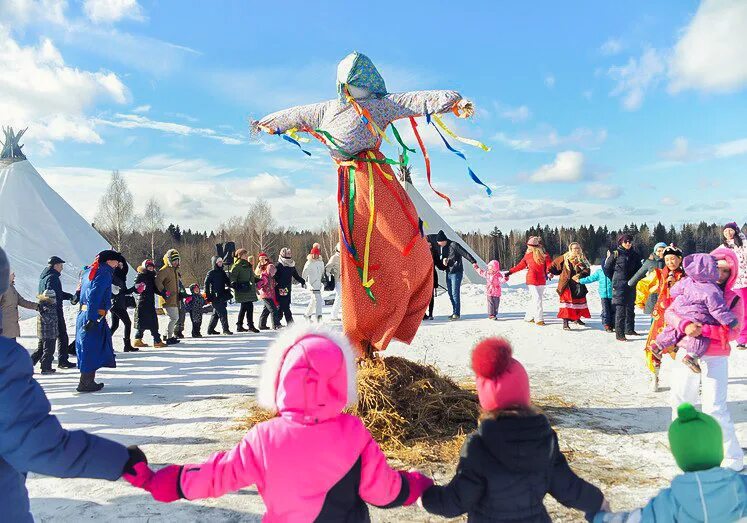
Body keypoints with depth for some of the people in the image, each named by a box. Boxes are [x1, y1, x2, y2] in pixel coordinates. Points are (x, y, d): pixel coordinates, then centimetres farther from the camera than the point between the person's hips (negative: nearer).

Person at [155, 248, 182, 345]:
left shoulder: (175, 270, 17)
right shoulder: (165, 270, -14)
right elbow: (158, 281, -25)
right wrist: (163, 292, -29)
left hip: (174, 300, 10)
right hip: (168, 300, -10)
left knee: (175, 317, 16)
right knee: (173, 318, -11)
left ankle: (171, 335, 28)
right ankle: (169, 338, -3)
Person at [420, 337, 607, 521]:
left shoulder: (478, 446, -25)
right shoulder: (545, 436, -11)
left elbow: (457, 502, -18)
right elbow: (566, 486, -2)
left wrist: (425, 494, -1)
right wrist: (596, 502, 16)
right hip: (536, 517, 5)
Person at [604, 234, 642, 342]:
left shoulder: (635, 255, 9)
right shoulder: (616, 254, -3)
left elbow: (639, 269, 20)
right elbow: (607, 268, 2)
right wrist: (615, 279, 5)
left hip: (631, 285, 5)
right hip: (619, 286, -5)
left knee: (630, 308, 13)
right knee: (620, 309, -9)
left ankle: (629, 329, 27)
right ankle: (619, 334, -8)